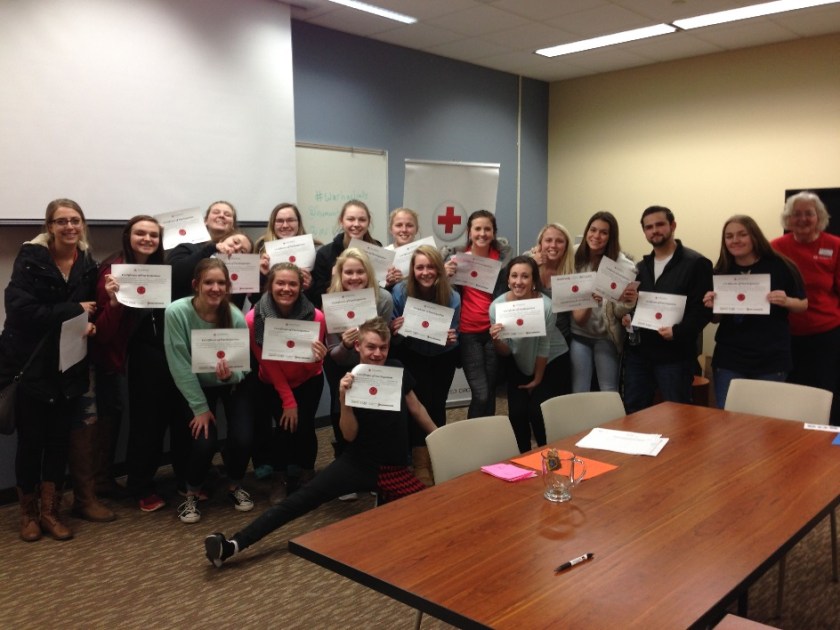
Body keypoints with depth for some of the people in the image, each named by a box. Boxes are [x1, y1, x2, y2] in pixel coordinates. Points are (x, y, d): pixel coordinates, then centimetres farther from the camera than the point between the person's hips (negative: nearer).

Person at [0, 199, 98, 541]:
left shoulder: (88, 263, 3)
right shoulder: (30, 258, -11)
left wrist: (90, 324, -10)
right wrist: (74, 310, -19)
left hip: (69, 367, 4)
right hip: (30, 364, -4)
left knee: (60, 439, 9)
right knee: (31, 440, 6)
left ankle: (51, 511, 23)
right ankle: (28, 512, 24)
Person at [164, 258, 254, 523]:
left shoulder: (236, 317, -22)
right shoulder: (176, 312, -26)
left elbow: (243, 366, -14)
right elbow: (180, 366, -21)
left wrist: (230, 374, -38)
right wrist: (200, 407, -20)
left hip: (231, 385, 1)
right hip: (196, 386, -1)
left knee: (243, 438, -14)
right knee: (204, 441, -18)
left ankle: (235, 486, 18)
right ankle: (192, 494, 12)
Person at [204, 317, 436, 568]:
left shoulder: (399, 372, -3)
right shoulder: (352, 380, -8)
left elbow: (416, 408, 13)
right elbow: (350, 435, -11)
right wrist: (344, 398, -27)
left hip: (394, 467, 2)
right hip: (358, 462, -2)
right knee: (303, 498, -14)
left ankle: (385, 497, 10)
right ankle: (233, 545, -16)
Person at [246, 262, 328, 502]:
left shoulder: (315, 317, -25)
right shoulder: (253, 319, -25)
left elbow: (313, 366, -15)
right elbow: (268, 363, -15)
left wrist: (318, 357, -39)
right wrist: (288, 401, -15)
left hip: (309, 381, 0)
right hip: (273, 383, 0)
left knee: (304, 427, -12)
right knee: (285, 427, -11)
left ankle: (307, 476, 15)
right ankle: (286, 478, 15)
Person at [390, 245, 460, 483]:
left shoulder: (452, 298, -20)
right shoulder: (400, 291, -23)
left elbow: (453, 338, -8)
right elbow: (393, 336, -13)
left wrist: (451, 339, -31)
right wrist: (394, 330, -36)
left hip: (443, 356, 2)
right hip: (412, 355, -1)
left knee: (437, 405, 3)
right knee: (420, 402, -15)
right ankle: (421, 463, -5)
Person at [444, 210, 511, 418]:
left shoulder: (501, 256, 4)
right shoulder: (458, 257, -1)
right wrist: (446, 274, -15)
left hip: (493, 331, 2)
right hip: (468, 333, -2)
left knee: (491, 392, 10)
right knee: (480, 394, -8)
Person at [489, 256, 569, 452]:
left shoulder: (546, 306, -30)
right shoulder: (497, 306, -22)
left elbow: (543, 348, -16)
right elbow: (505, 352, -13)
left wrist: (537, 379, -5)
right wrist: (496, 340, -34)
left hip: (552, 361, -2)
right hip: (518, 363, 2)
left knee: (538, 412, -9)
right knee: (517, 412, -6)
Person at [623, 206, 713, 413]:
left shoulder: (696, 263, -5)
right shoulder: (642, 266, 17)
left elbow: (703, 309, -11)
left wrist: (677, 331, -25)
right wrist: (627, 315, 1)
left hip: (674, 355, -6)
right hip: (638, 352, 6)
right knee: (633, 413, 11)